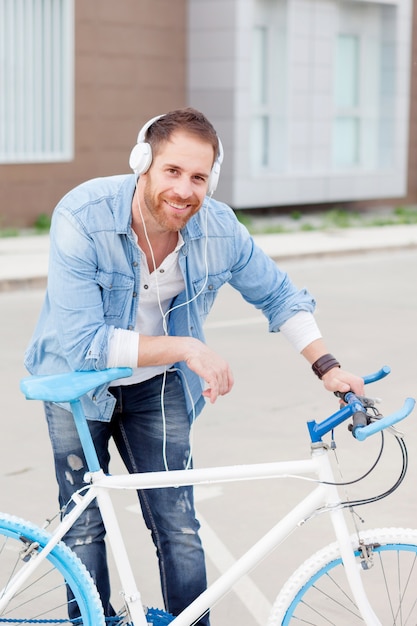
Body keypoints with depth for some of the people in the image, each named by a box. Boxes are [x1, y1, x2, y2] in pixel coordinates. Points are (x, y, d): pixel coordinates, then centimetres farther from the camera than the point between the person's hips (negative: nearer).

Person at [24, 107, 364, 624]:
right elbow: (83, 343, -32)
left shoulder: (220, 230, -17)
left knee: (180, 532, -2)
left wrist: (327, 367, -8)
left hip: (157, 387, 2)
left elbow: (279, 296, 2)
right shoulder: (82, 218, -28)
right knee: (85, 530, 1)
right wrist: (185, 347, -35)